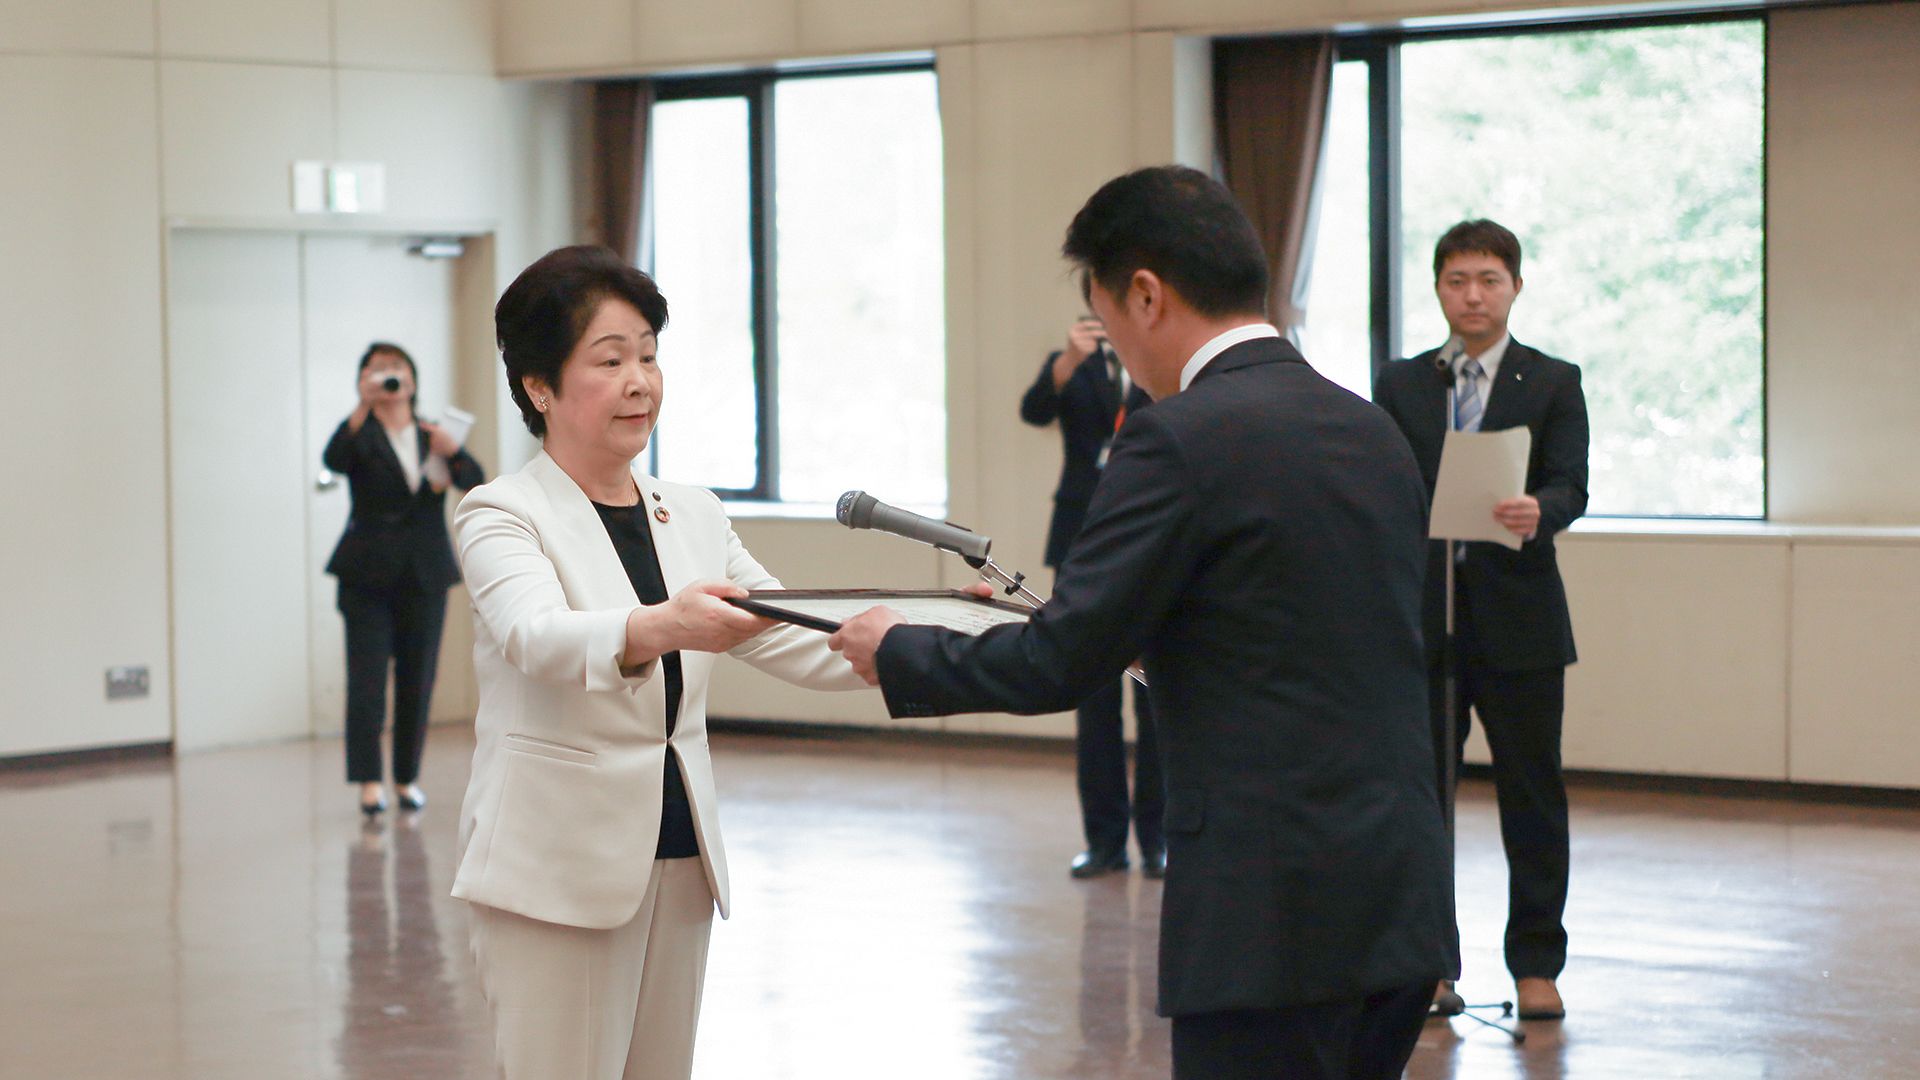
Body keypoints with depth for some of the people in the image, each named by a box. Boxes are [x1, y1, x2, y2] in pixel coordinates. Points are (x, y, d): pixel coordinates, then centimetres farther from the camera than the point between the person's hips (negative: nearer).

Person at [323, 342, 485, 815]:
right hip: (370, 575, -3)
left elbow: (476, 482, 1)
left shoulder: (432, 435, 14)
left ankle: (407, 777, 13)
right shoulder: (361, 434, 3)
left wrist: (453, 452, -20)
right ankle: (368, 782, -10)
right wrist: (364, 405, -31)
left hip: (425, 575, 3)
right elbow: (334, 460, -20)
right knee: (367, 680, -10)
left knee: (417, 679, 5)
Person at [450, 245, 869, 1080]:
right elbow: (537, 637, -27)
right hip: (556, 872, -6)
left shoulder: (694, 518, 13)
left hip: (678, 858, 6)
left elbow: (796, 645, 6)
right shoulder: (501, 514, -6)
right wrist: (659, 628, -47)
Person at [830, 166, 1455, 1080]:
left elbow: (1060, 663, -11)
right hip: (1404, 902, 8)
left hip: (1274, 912, -8)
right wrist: (1155, 635, 28)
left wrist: (896, 653, 5)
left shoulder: (1180, 440, -12)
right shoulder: (1375, 433, 12)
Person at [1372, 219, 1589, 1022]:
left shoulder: (1553, 383, 5)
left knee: (1532, 795, 2)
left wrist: (1535, 512, -29)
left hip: (1517, 616, -2)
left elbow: (1570, 488, -5)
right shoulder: (1399, 385, 11)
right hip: (1421, 615, 2)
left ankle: (1536, 963, 11)